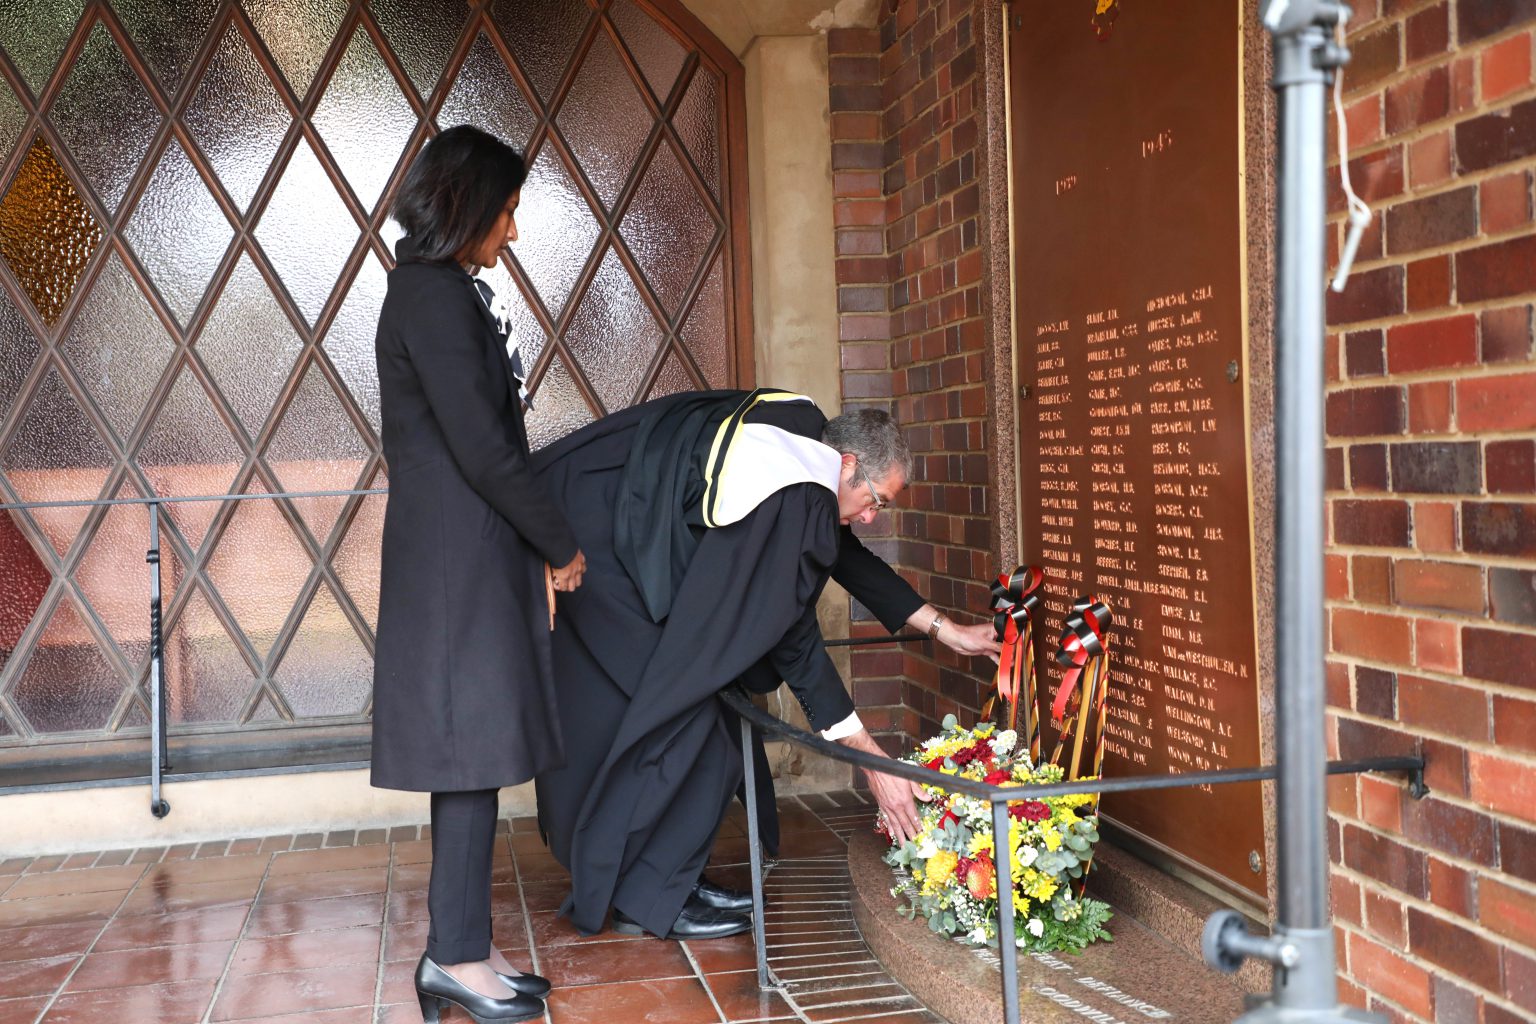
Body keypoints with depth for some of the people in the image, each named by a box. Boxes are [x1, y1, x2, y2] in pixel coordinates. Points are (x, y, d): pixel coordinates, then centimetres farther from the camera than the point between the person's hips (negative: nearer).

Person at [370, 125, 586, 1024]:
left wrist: (540, 536, 18)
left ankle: (463, 951, 18)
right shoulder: (439, 298, -14)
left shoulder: (426, 291, 17)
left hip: (452, 553, 10)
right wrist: (561, 543, -8)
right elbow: (483, 450, -18)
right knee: (473, 751, -4)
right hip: (462, 555, -10)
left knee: (470, 759, 11)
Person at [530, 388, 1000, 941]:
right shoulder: (794, 498, -25)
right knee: (677, 707, -8)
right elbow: (793, 640, -21)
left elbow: (849, 555, 16)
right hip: (587, 540, -10)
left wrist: (945, 629, 18)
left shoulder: (802, 437, 4)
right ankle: (645, 896, 3)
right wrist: (872, 758, -16)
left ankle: (671, 875, 17)